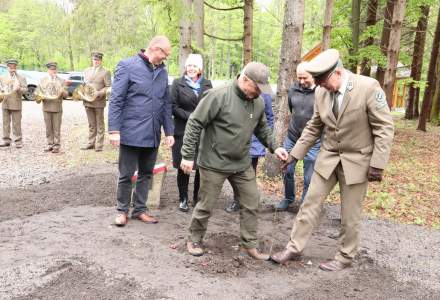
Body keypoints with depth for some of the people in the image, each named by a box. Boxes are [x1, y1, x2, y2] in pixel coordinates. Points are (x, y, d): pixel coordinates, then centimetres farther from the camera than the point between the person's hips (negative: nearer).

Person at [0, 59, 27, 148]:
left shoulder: (21, 78, 3)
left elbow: (25, 89, -5)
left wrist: (19, 89, -25)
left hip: (16, 104, -4)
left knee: (16, 123, -4)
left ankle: (18, 141, 1)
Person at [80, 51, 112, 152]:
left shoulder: (105, 72, -2)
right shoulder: (87, 71, 15)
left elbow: (108, 87, -7)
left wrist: (99, 93, -20)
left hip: (99, 102, -5)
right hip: (87, 101, 5)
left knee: (99, 124, 2)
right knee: (91, 124, 13)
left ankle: (99, 145, 7)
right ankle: (91, 143, 20)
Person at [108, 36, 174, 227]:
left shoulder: (162, 71, 9)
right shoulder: (127, 66, -7)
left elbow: (166, 104, 12)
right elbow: (116, 100, -9)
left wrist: (169, 131, 8)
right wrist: (114, 130, -14)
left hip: (153, 134, 5)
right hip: (131, 132, -5)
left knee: (146, 173, 13)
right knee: (126, 174, 5)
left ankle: (140, 209, 28)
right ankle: (122, 210, 23)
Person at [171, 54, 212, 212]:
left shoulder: (207, 84, 11)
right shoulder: (178, 83, 3)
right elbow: (173, 106, -3)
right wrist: (190, 116, -14)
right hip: (183, 131, -2)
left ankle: (197, 197, 20)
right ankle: (183, 199, 17)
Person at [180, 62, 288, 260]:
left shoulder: (258, 102, 2)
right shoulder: (219, 96, -19)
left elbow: (262, 129, 17)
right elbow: (195, 124, -16)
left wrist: (274, 147, 3)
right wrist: (188, 155, -16)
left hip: (242, 164, 6)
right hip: (214, 163, -6)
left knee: (251, 203, 8)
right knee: (206, 205, 7)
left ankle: (249, 245, 24)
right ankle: (194, 240, 29)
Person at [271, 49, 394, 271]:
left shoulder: (368, 87, -18)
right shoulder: (321, 92, -4)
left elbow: (385, 127, -15)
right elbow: (313, 127, 7)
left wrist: (378, 163, -18)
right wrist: (295, 154, 4)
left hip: (356, 160, -4)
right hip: (328, 158, 4)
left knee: (349, 214, 8)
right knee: (310, 203, 8)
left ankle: (345, 257, 28)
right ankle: (294, 248, 22)